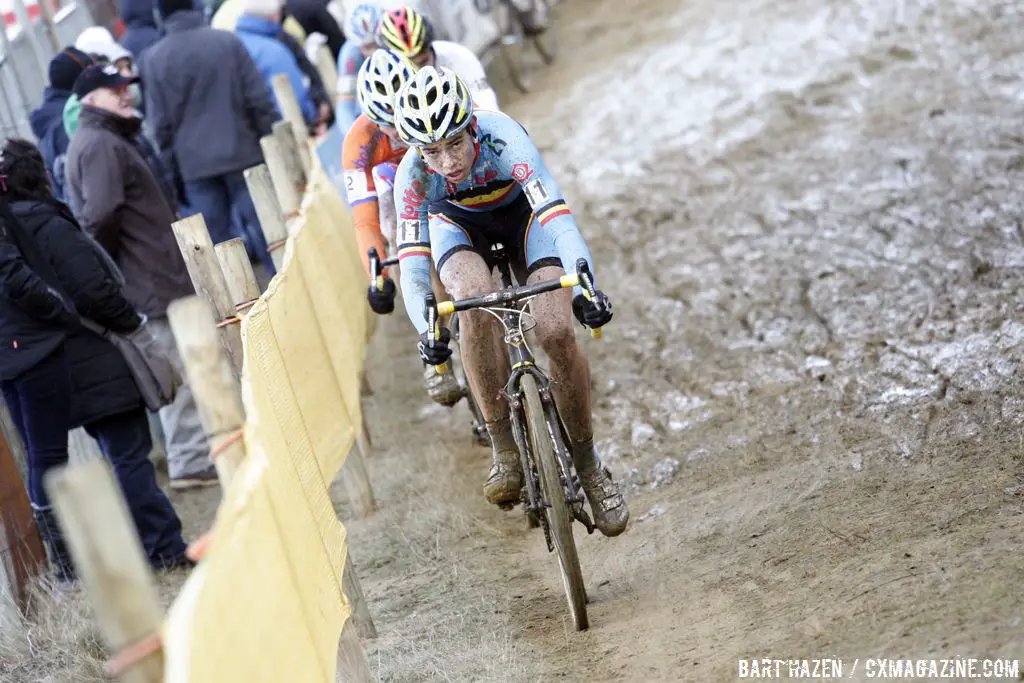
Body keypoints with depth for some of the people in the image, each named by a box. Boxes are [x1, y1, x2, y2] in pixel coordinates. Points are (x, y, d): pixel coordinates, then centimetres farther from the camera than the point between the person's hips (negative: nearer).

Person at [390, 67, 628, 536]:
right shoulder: (412, 176, -30)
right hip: (458, 220, 1)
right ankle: (504, 452, -20)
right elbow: (412, 268, -32)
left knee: (557, 334, -21)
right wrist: (427, 330, -50)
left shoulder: (503, 139, -38)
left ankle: (588, 465, 2)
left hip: (521, 211, -1)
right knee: (473, 299, -33)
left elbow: (558, 218, -47)